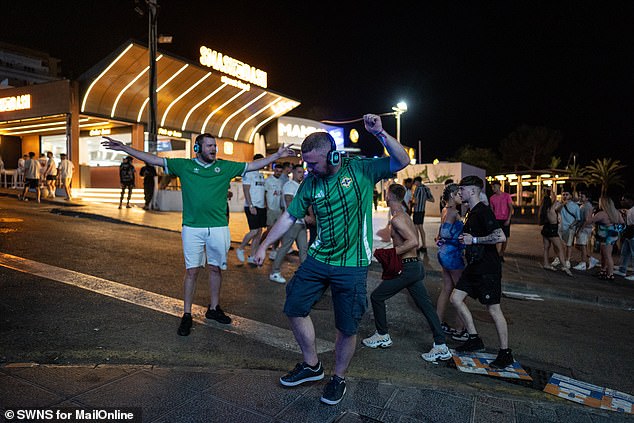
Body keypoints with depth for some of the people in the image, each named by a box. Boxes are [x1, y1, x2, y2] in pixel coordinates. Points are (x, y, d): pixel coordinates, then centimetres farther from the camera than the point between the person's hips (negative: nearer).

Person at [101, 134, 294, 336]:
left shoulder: (225, 166, 6)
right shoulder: (184, 166, 3)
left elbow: (254, 165, 8)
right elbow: (154, 159, 2)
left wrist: (277, 155, 4)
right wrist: (124, 148, -3)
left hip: (218, 228, 2)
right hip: (192, 228, -1)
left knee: (215, 268, 12)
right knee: (191, 270, 3)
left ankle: (213, 309, 29)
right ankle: (186, 315, 16)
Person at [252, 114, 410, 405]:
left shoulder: (361, 169, -7)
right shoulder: (310, 183, 2)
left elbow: (401, 162, -13)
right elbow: (290, 216, 8)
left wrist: (379, 133, -26)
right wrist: (264, 245, 7)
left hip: (352, 266, -4)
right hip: (318, 259, 5)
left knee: (347, 328, 4)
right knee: (295, 308, 8)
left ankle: (338, 378, 31)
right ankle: (312, 366, 30)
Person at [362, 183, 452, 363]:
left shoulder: (396, 219, -17)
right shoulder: (405, 216, 13)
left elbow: (413, 242, -26)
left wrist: (392, 253, -20)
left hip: (406, 269, -10)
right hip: (415, 266, 10)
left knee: (376, 297, 6)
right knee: (425, 305, 9)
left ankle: (382, 336, 20)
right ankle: (441, 347, 12)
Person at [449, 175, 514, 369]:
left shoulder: (483, 211, -17)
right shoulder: (471, 213, 13)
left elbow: (500, 237, -27)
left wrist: (474, 240, -21)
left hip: (488, 268, -10)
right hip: (474, 266, 10)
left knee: (493, 309, -1)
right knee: (456, 298, 7)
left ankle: (505, 353, 15)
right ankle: (475, 339, 19)